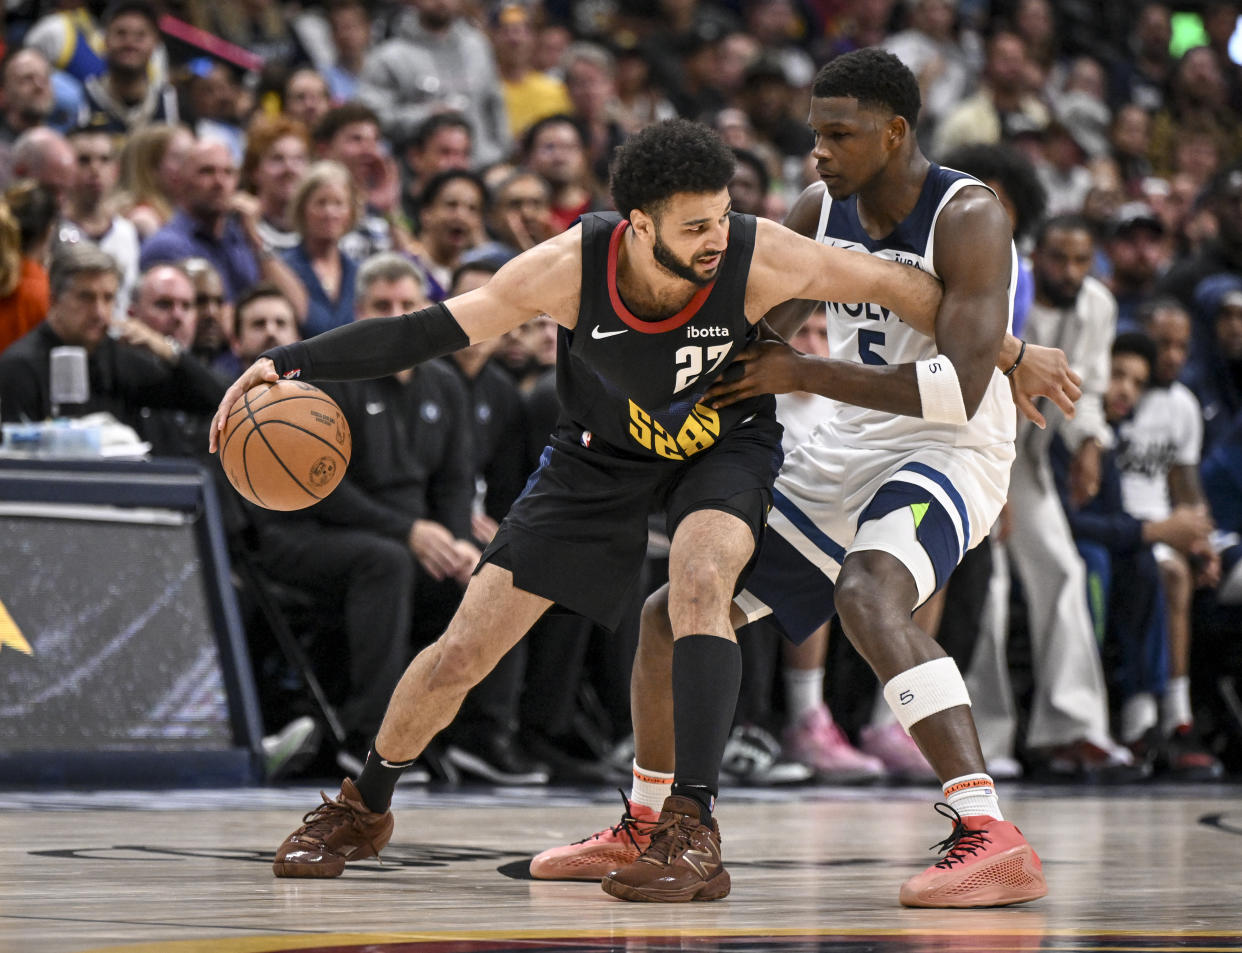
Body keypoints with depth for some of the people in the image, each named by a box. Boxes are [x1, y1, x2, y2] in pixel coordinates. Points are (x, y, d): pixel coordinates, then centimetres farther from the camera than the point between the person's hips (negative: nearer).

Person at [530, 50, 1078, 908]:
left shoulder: (968, 218, -19)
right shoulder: (822, 211, 2)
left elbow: (960, 388, -27)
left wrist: (805, 375, -24)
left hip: (946, 456, -8)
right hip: (842, 457, 8)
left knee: (868, 593, -38)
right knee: (674, 614, 11)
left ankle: (993, 840, -42)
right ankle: (644, 830, 34)